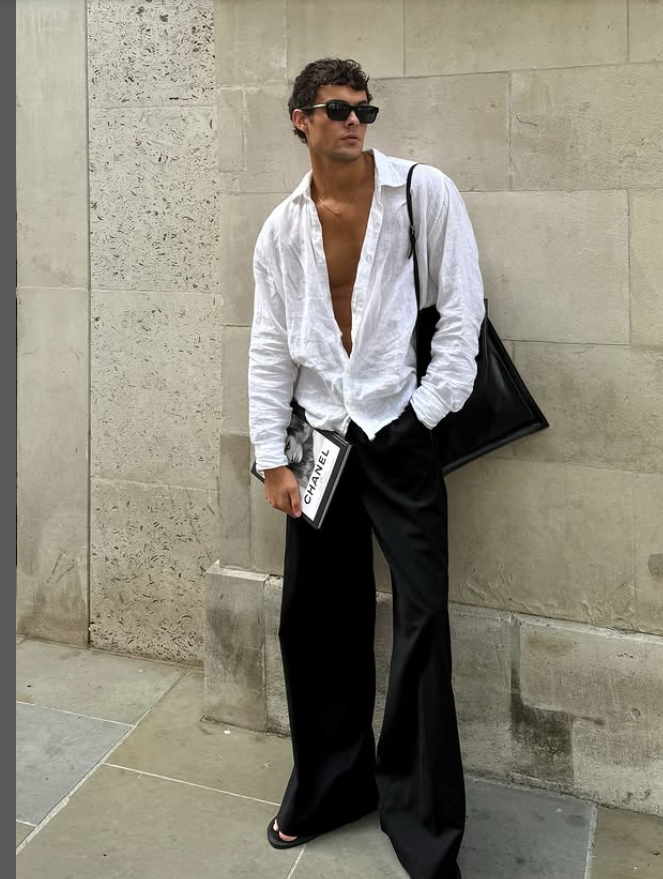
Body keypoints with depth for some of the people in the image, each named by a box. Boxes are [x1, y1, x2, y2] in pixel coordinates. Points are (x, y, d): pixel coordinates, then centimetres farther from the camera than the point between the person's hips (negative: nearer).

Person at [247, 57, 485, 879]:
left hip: (399, 436, -3)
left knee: (423, 622, -4)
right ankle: (327, 785, 29)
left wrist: (428, 412, -9)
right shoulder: (281, 228, 7)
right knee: (313, 622, 9)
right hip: (321, 440, 4)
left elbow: (462, 309, -3)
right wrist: (271, 459, 2)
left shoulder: (424, 192, -2)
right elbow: (269, 350, 7)